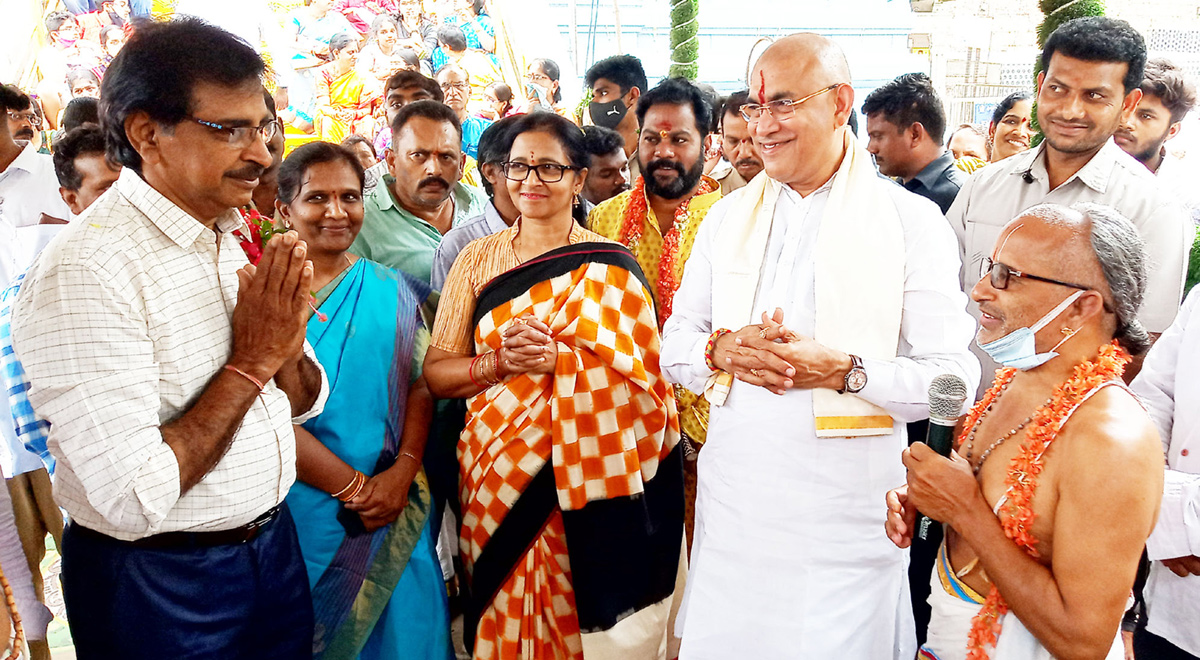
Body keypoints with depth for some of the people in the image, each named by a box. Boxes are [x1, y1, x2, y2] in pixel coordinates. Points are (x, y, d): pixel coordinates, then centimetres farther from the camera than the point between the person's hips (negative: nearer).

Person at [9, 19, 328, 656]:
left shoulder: (235, 239, 1)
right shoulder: (83, 270, -23)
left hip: (273, 547, 7)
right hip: (160, 586, -7)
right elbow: (133, 499, -28)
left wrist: (286, 345, -14)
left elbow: (304, 402, 7)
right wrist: (250, 361, -21)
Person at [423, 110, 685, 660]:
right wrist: (501, 361, -15)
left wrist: (555, 358, -21)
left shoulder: (609, 266, -1)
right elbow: (436, 373, 3)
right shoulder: (478, 259, 6)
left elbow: (641, 374, -7)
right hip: (497, 477, 2)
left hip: (587, 488, -2)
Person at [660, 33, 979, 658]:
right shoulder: (727, 215, 9)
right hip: (732, 511, 3)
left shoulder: (913, 222, -3)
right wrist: (723, 350, -11)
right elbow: (674, 346, 10)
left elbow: (954, 378, -7)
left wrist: (843, 369, -20)